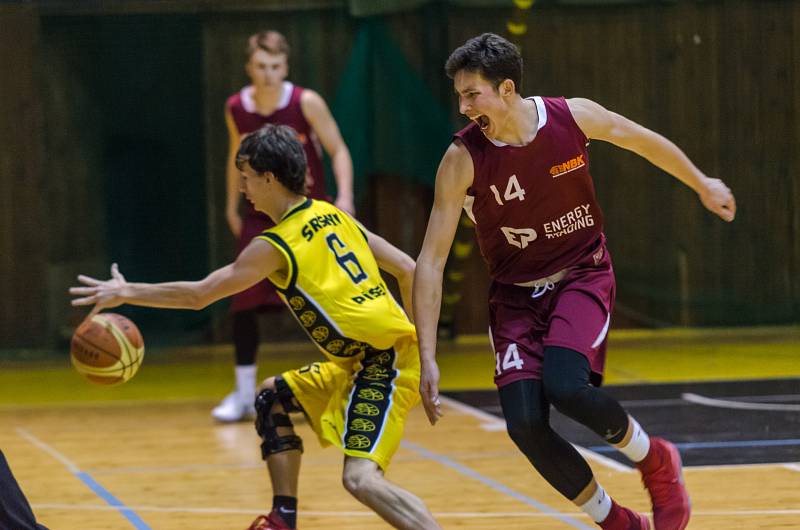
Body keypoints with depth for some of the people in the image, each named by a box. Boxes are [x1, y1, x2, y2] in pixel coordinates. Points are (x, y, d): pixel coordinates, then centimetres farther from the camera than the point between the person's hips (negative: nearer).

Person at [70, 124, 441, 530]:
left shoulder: (275, 246, -10)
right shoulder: (333, 216, 13)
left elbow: (199, 295, -6)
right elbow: (407, 269, 15)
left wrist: (126, 293, 3)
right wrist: (415, 337, 25)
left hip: (385, 363, -9)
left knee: (360, 478, -23)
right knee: (273, 397, 22)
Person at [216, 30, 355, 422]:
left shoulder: (307, 103, -16)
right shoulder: (236, 109, -6)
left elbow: (338, 150, -10)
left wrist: (344, 196, -23)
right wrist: (232, 207, 16)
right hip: (261, 215, 3)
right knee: (244, 304, -4)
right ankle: (244, 395, 8)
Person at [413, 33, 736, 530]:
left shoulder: (573, 116, -14)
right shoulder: (463, 159, -17)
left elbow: (642, 139, 8)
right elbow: (430, 263, -15)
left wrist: (702, 184, 23)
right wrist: (428, 359, -21)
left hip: (582, 275, -1)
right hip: (516, 293, 1)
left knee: (564, 387, -28)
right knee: (526, 424, -16)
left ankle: (656, 460, 2)